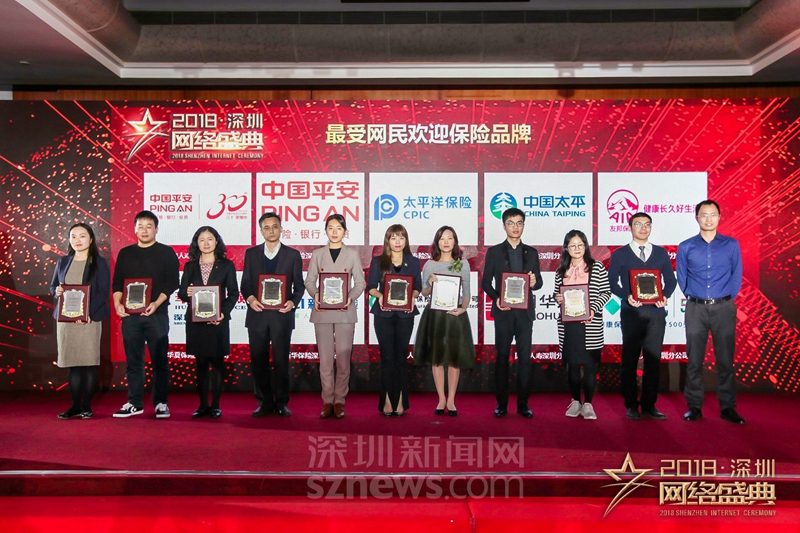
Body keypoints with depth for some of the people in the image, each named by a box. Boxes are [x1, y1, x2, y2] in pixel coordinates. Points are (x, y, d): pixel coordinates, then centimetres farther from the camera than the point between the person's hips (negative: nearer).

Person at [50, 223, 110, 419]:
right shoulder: (63, 262, 13)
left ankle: (86, 406, 7)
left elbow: (103, 292, -6)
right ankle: (75, 405, 14)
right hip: (65, 319, 4)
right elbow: (52, 286, 19)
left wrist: (88, 314, -18)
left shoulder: (99, 263, 1)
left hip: (89, 319, -4)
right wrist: (57, 291, -7)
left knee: (88, 363, -2)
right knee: (71, 363, 6)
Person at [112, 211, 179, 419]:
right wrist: (117, 303, -5)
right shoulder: (125, 253, 14)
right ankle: (134, 403, 15)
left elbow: (172, 283, -3)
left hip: (157, 314, -3)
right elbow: (117, 282, 12)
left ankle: (161, 403, 8)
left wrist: (156, 303, -16)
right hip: (130, 314, 3)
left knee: (159, 360, 0)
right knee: (133, 360, 7)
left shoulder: (166, 253, 4)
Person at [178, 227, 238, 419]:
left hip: (218, 320, -2)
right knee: (200, 363, 7)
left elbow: (233, 293, 0)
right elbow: (181, 292, 9)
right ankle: (203, 405, 13)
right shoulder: (190, 266, 12)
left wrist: (223, 313, -13)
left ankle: (215, 405, 9)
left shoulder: (226, 265, 4)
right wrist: (186, 293, -15)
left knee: (217, 361, 1)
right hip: (195, 321, 2)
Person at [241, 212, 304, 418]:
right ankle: (264, 403, 16)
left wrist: (293, 302, -13)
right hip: (257, 314, 2)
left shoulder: (292, 254, 7)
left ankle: (281, 403, 13)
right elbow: (245, 282, 8)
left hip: (282, 315, -2)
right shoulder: (251, 253, 11)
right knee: (258, 360, 5)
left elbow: (299, 285, 5)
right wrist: (250, 298, -12)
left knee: (281, 360, 2)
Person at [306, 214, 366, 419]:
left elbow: (360, 282, 4)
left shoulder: (352, 254, 8)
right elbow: (309, 280, 7)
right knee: (325, 359, 1)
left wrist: (351, 297, -14)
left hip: (345, 311, -1)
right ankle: (327, 401, 11)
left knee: (343, 358, -1)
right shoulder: (317, 254, 10)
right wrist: (315, 295, -14)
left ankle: (339, 401, 10)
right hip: (322, 311, 1)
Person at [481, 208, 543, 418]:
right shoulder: (494, 252, 5)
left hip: (525, 311, 2)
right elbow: (486, 282, 2)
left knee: (525, 357, 2)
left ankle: (523, 403, 11)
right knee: (502, 357, 3)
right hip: (503, 311, -1)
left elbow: (538, 282, 9)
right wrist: (496, 298, -15)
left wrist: (534, 283, -14)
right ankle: (501, 403, 11)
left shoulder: (531, 252, 11)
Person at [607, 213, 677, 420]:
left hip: (656, 312, 2)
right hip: (631, 312, -2)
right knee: (630, 360, 2)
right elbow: (612, 282, 2)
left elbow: (670, 280, 11)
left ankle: (649, 405, 14)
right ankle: (631, 405, 11)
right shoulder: (620, 255, 6)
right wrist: (627, 296, -15)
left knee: (653, 359, 4)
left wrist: (665, 296, -8)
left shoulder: (661, 253, 13)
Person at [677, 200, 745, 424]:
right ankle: (694, 406, 11)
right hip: (695, 308, 0)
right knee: (694, 359, 3)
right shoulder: (686, 247, 7)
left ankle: (727, 407, 13)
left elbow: (736, 276, 7)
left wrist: (726, 298, 0)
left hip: (724, 307, 0)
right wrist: (692, 297, 4)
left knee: (725, 359, 3)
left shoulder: (731, 244, 7)